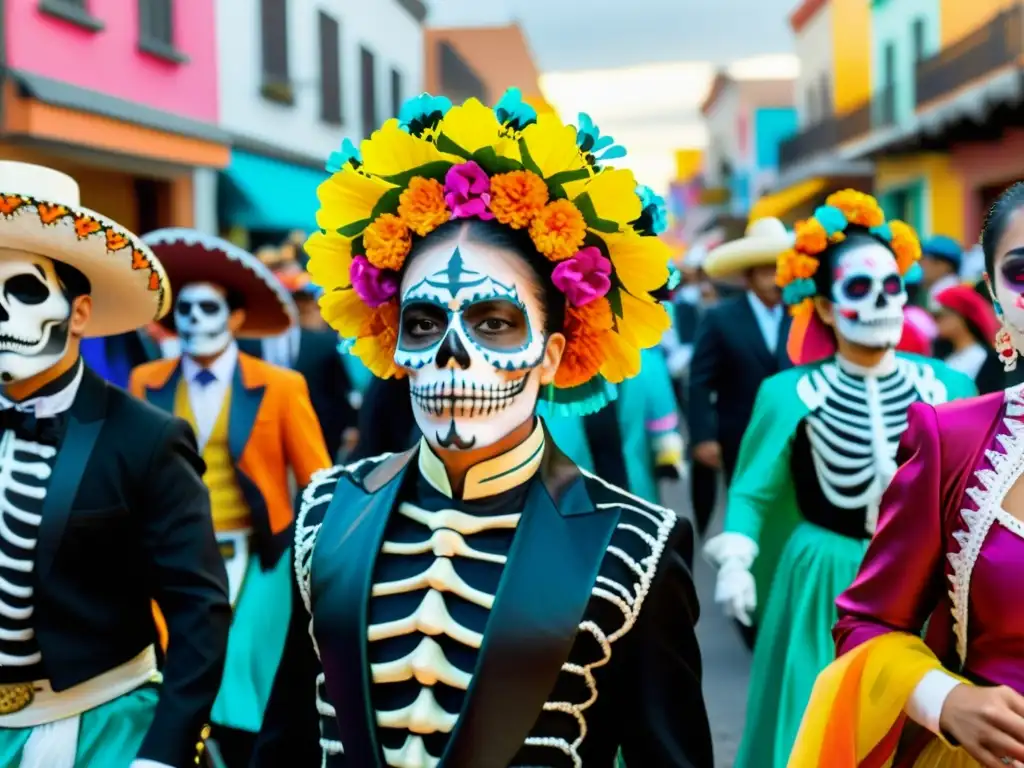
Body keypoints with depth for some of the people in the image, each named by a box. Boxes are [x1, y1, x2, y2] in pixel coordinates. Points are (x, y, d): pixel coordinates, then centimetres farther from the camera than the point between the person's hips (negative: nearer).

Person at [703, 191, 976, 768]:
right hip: (824, 589, -2)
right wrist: (735, 561, -14)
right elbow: (753, 491, -2)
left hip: (924, 589, 2)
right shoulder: (790, 395, -9)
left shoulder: (947, 388, -4)